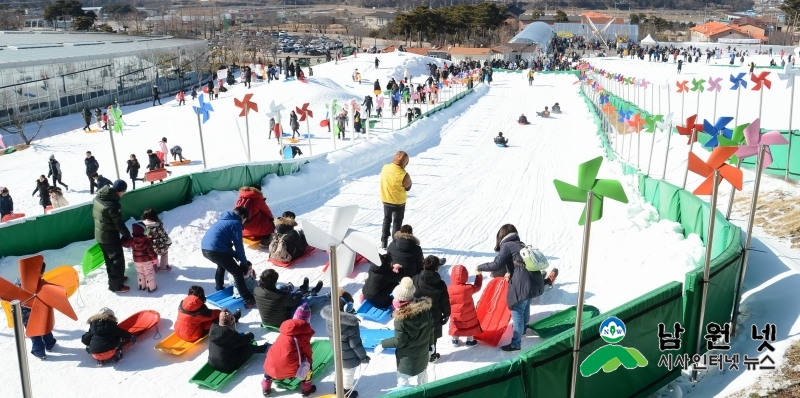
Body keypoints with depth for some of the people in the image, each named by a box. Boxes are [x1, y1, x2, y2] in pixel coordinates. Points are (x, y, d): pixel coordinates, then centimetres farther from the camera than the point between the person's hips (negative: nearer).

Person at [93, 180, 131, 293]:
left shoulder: (98, 197, -3)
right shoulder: (113, 205, -31)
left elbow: (94, 214, 11)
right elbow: (119, 224, -23)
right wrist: (127, 235, -8)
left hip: (99, 234, 9)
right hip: (110, 237, -9)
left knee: (109, 259, 25)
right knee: (117, 260, 6)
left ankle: (114, 278, 41)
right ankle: (116, 285, 16)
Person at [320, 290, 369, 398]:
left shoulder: (329, 317, -20)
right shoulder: (351, 324, -36)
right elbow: (356, 344, -26)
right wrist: (363, 356, -11)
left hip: (337, 353, 6)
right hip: (349, 356, -6)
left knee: (340, 370, 32)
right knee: (348, 374, 20)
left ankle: (337, 387, 54)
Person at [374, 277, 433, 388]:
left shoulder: (401, 318, -32)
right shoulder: (425, 309, -16)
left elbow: (399, 341, -22)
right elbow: (430, 330, -2)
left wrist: (382, 344, -9)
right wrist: (430, 344, 15)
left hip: (407, 357, -6)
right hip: (423, 353, 6)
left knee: (402, 382, 14)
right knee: (423, 380, 28)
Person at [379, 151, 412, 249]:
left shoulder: (385, 167, -13)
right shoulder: (404, 175, -29)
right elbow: (408, 187, -13)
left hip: (386, 200, 5)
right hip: (399, 202, -4)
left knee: (387, 220, 23)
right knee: (397, 222, 14)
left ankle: (384, 242, 29)